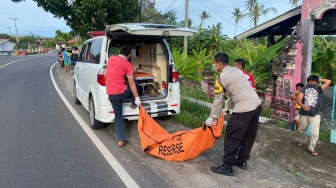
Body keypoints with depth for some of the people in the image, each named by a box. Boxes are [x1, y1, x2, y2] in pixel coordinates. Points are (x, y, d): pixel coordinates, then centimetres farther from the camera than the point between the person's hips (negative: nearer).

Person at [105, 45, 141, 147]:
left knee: (118, 116, 12)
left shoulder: (111, 58, 12)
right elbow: (131, 83, -7)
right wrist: (137, 97, -3)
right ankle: (134, 104, 36)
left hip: (111, 95, 5)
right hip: (122, 92, -5)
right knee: (134, 84, 25)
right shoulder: (128, 64, -5)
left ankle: (121, 140, 10)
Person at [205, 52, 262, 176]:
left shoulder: (221, 77, -6)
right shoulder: (236, 70, 18)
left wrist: (212, 118, 7)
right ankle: (242, 161, 34)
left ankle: (227, 167, 10)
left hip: (244, 109, -9)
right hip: (257, 105, 9)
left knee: (232, 137, 2)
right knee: (248, 136, 19)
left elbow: (218, 100, -3)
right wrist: (227, 107, 30)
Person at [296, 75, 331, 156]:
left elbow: (328, 82, 3)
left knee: (315, 132, -5)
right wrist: (303, 106, -31)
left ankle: (311, 148, 10)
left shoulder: (318, 89, 5)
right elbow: (298, 100, -13)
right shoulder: (304, 89, -1)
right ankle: (301, 140, 44)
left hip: (315, 115, 0)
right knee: (302, 129, 17)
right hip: (304, 114, 0)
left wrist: (319, 80, 6)